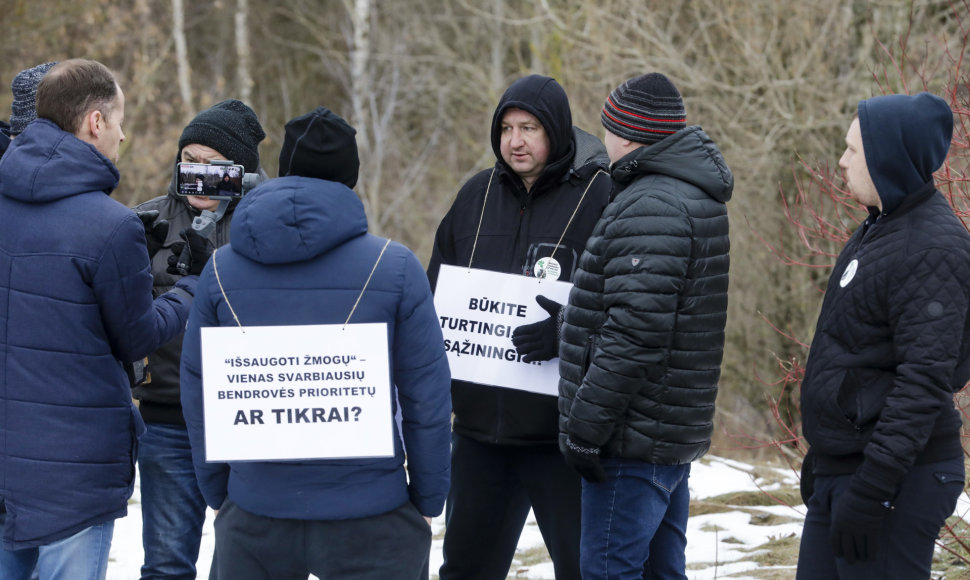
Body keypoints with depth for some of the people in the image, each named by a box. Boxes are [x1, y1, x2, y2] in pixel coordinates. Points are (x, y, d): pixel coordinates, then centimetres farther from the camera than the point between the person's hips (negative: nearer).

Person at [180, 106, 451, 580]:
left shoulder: (221, 269, 3)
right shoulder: (394, 266, -6)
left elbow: (197, 392, 7)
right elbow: (426, 394, -4)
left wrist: (216, 494, 17)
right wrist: (428, 500, 6)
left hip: (254, 514, 3)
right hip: (369, 520, -2)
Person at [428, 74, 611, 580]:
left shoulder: (598, 196, -7)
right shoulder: (477, 195, 11)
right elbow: (437, 288, 17)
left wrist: (564, 331, -26)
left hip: (560, 423, -5)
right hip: (479, 419, 6)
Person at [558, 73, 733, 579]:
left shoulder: (651, 207, -18)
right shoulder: (694, 197, 16)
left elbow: (634, 333, -25)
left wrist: (585, 422, -21)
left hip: (634, 438, -11)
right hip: (675, 430, 11)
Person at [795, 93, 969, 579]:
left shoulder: (931, 248, -18)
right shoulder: (881, 228, 13)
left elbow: (924, 382, -24)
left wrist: (870, 489, -26)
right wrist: (823, 452, 23)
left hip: (897, 478, -10)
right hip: (840, 466, 10)